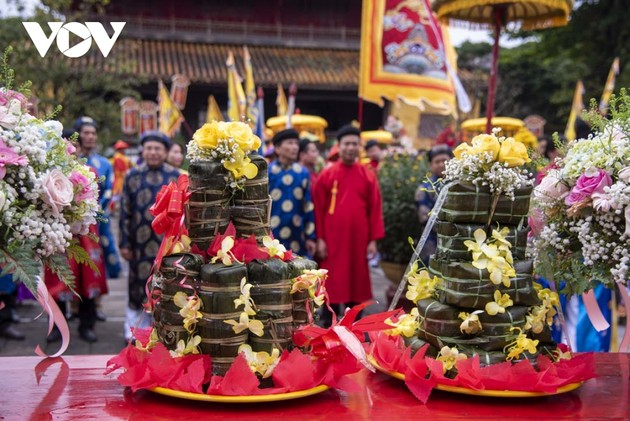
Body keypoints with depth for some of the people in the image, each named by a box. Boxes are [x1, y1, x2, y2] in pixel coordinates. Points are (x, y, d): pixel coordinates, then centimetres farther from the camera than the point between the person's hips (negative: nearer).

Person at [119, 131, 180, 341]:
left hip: (168, 243, 0)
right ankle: (134, 329, 19)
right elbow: (125, 212, 3)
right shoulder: (132, 175, 3)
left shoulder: (175, 176, 4)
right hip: (140, 243, 0)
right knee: (138, 283, 6)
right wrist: (124, 243, -1)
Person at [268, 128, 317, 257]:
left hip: (298, 240, 3)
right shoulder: (267, 172, -3)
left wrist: (310, 237, 6)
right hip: (272, 241, -3)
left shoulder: (303, 173, 6)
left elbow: (308, 207, 8)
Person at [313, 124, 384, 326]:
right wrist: (319, 239, -5)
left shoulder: (369, 176, 4)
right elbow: (318, 209, 0)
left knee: (356, 282, 10)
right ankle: (328, 326, 15)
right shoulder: (326, 175, 0)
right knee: (332, 283, 3)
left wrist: (373, 240, -1)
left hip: (359, 240, 2)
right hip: (332, 240, -2)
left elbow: (375, 209, 4)